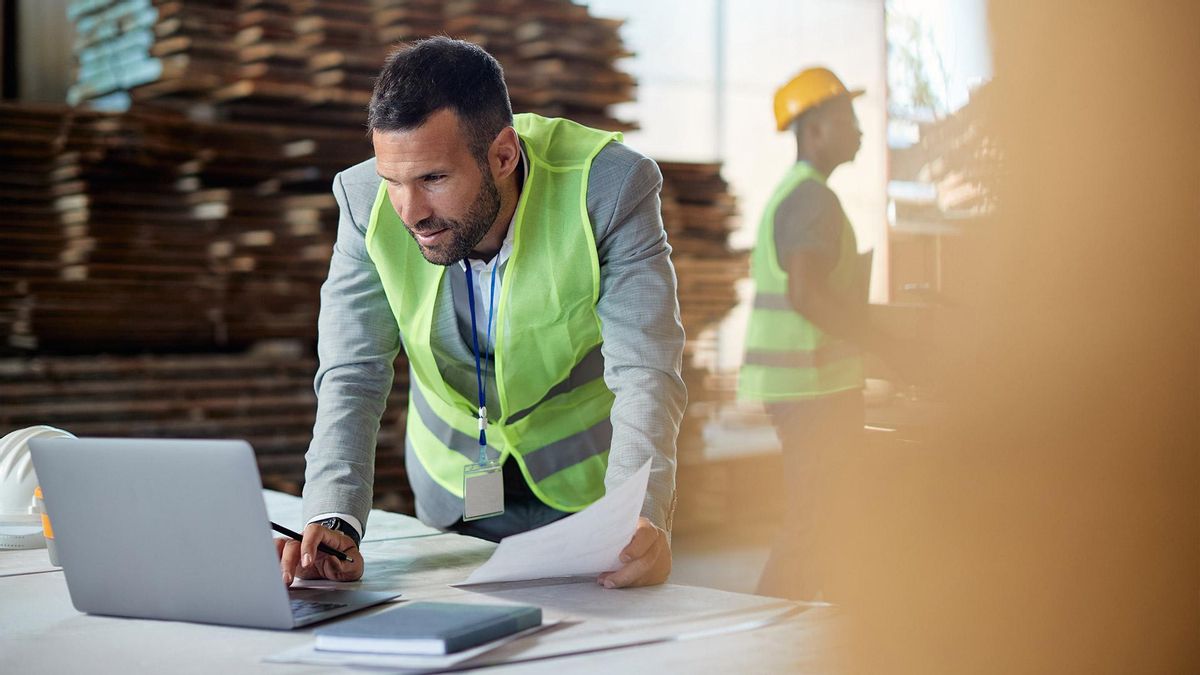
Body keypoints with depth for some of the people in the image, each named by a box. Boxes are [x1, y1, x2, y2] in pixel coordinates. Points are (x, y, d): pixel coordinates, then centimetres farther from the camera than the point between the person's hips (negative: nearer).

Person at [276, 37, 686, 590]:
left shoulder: (611, 186, -27)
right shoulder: (365, 199, -19)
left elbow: (645, 375, -29)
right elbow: (353, 377, -18)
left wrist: (640, 519, -46)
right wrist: (333, 521, -35)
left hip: (588, 483, -2)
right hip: (453, 491, 2)